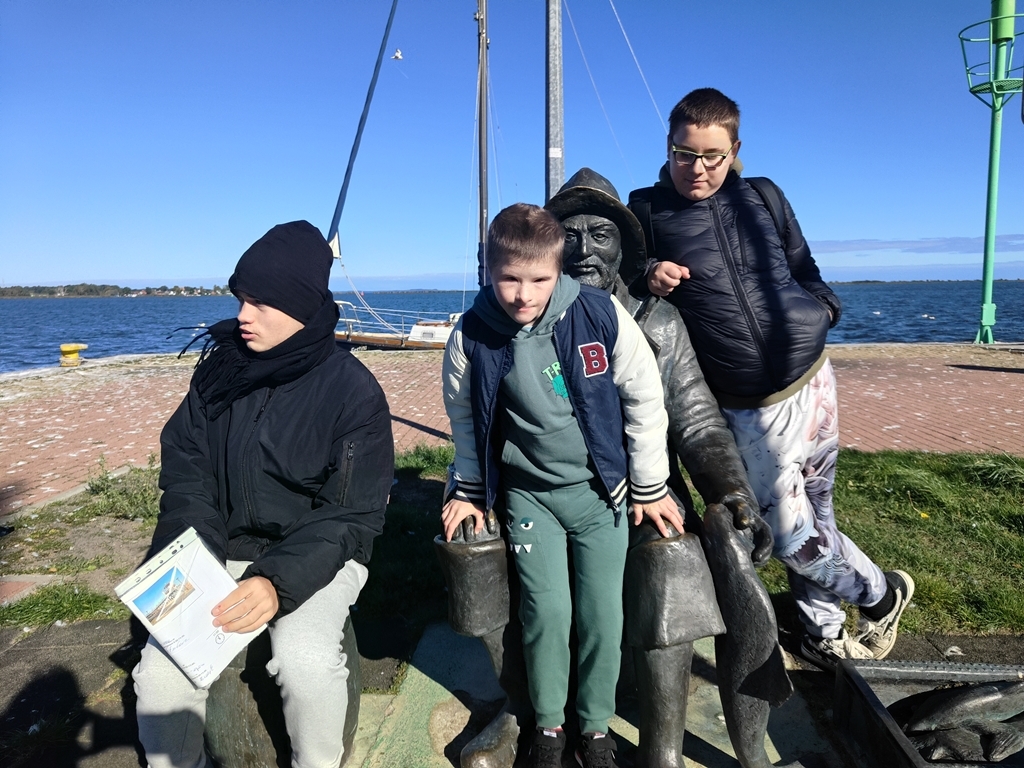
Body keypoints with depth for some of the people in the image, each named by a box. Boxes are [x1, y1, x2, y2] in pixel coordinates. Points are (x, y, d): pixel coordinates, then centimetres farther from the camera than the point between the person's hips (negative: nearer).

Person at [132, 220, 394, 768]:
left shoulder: (352, 390, -13)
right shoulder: (221, 365, -1)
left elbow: (352, 516, -13)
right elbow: (184, 462, 2)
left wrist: (281, 581, -27)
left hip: (315, 555, -3)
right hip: (222, 551, 4)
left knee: (306, 661, -28)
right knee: (162, 672, -17)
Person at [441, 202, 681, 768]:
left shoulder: (601, 315, -18)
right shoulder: (472, 335, -14)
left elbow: (644, 399, -6)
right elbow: (464, 417, 3)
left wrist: (649, 487, 0)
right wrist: (469, 491, 8)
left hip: (600, 489, 0)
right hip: (528, 493, 0)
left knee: (603, 612, 5)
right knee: (547, 609, -2)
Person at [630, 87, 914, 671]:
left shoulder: (763, 197, 6)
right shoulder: (648, 211, -4)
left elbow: (803, 268, 18)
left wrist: (822, 310, 4)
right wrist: (648, 279, -21)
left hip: (813, 378, 3)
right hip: (751, 408, -3)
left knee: (815, 515, 15)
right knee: (794, 536, 0)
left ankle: (823, 630, 38)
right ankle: (880, 594, 31)